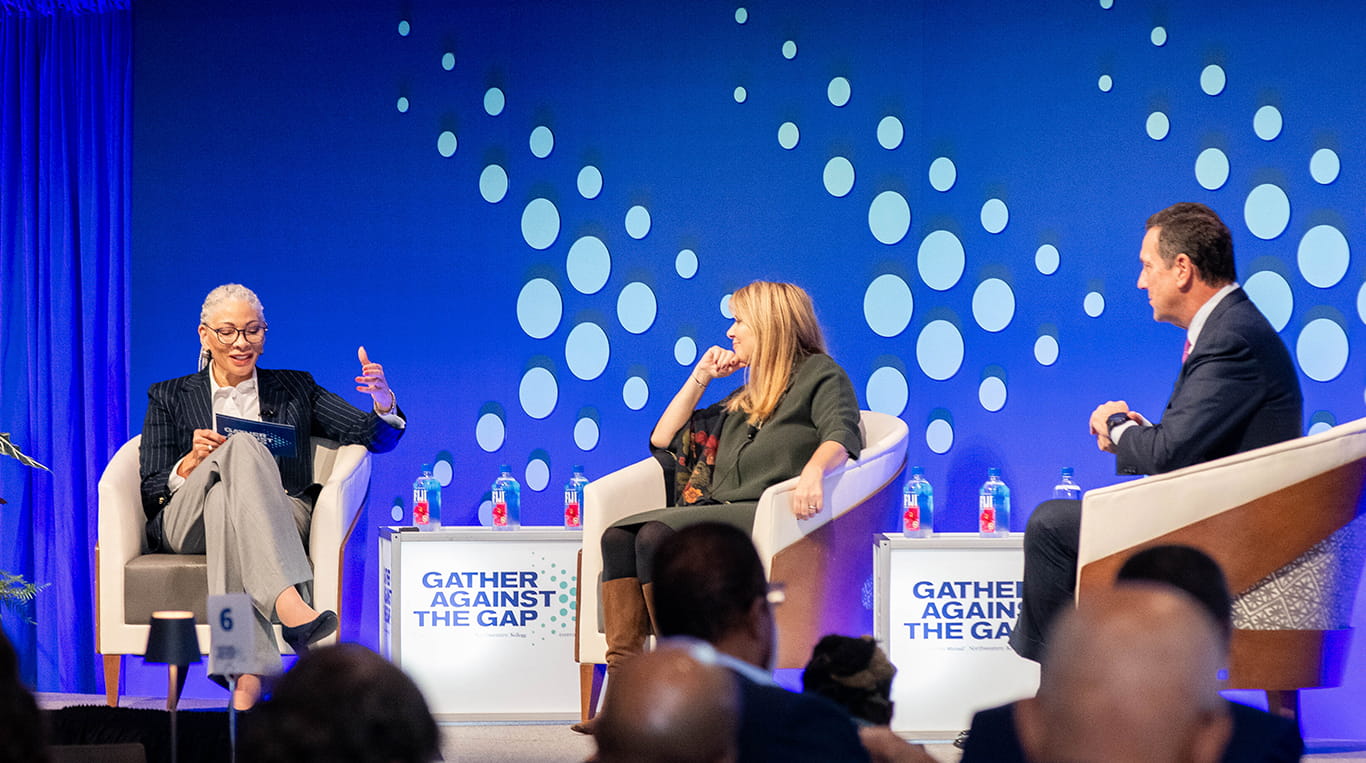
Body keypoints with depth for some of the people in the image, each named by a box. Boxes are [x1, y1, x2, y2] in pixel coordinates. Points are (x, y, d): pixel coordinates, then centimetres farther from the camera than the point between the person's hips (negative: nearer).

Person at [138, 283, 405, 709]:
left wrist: (383, 404, -11)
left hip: (279, 522, 1)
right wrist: (191, 463, -9)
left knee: (226, 499, -38)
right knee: (242, 447, -33)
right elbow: (151, 493, 12)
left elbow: (376, 436, 12)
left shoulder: (295, 390, 23)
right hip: (188, 526, 0)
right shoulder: (170, 398, 22)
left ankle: (247, 674, -54)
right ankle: (290, 607, -55)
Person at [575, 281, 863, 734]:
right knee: (618, 537, -21)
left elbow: (840, 435, -10)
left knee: (656, 535, -31)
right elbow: (663, 440, 34)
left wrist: (813, 470, -32)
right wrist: (700, 378, 26)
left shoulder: (821, 374, 10)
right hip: (721, 514, 7)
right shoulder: (744, 399, 32)